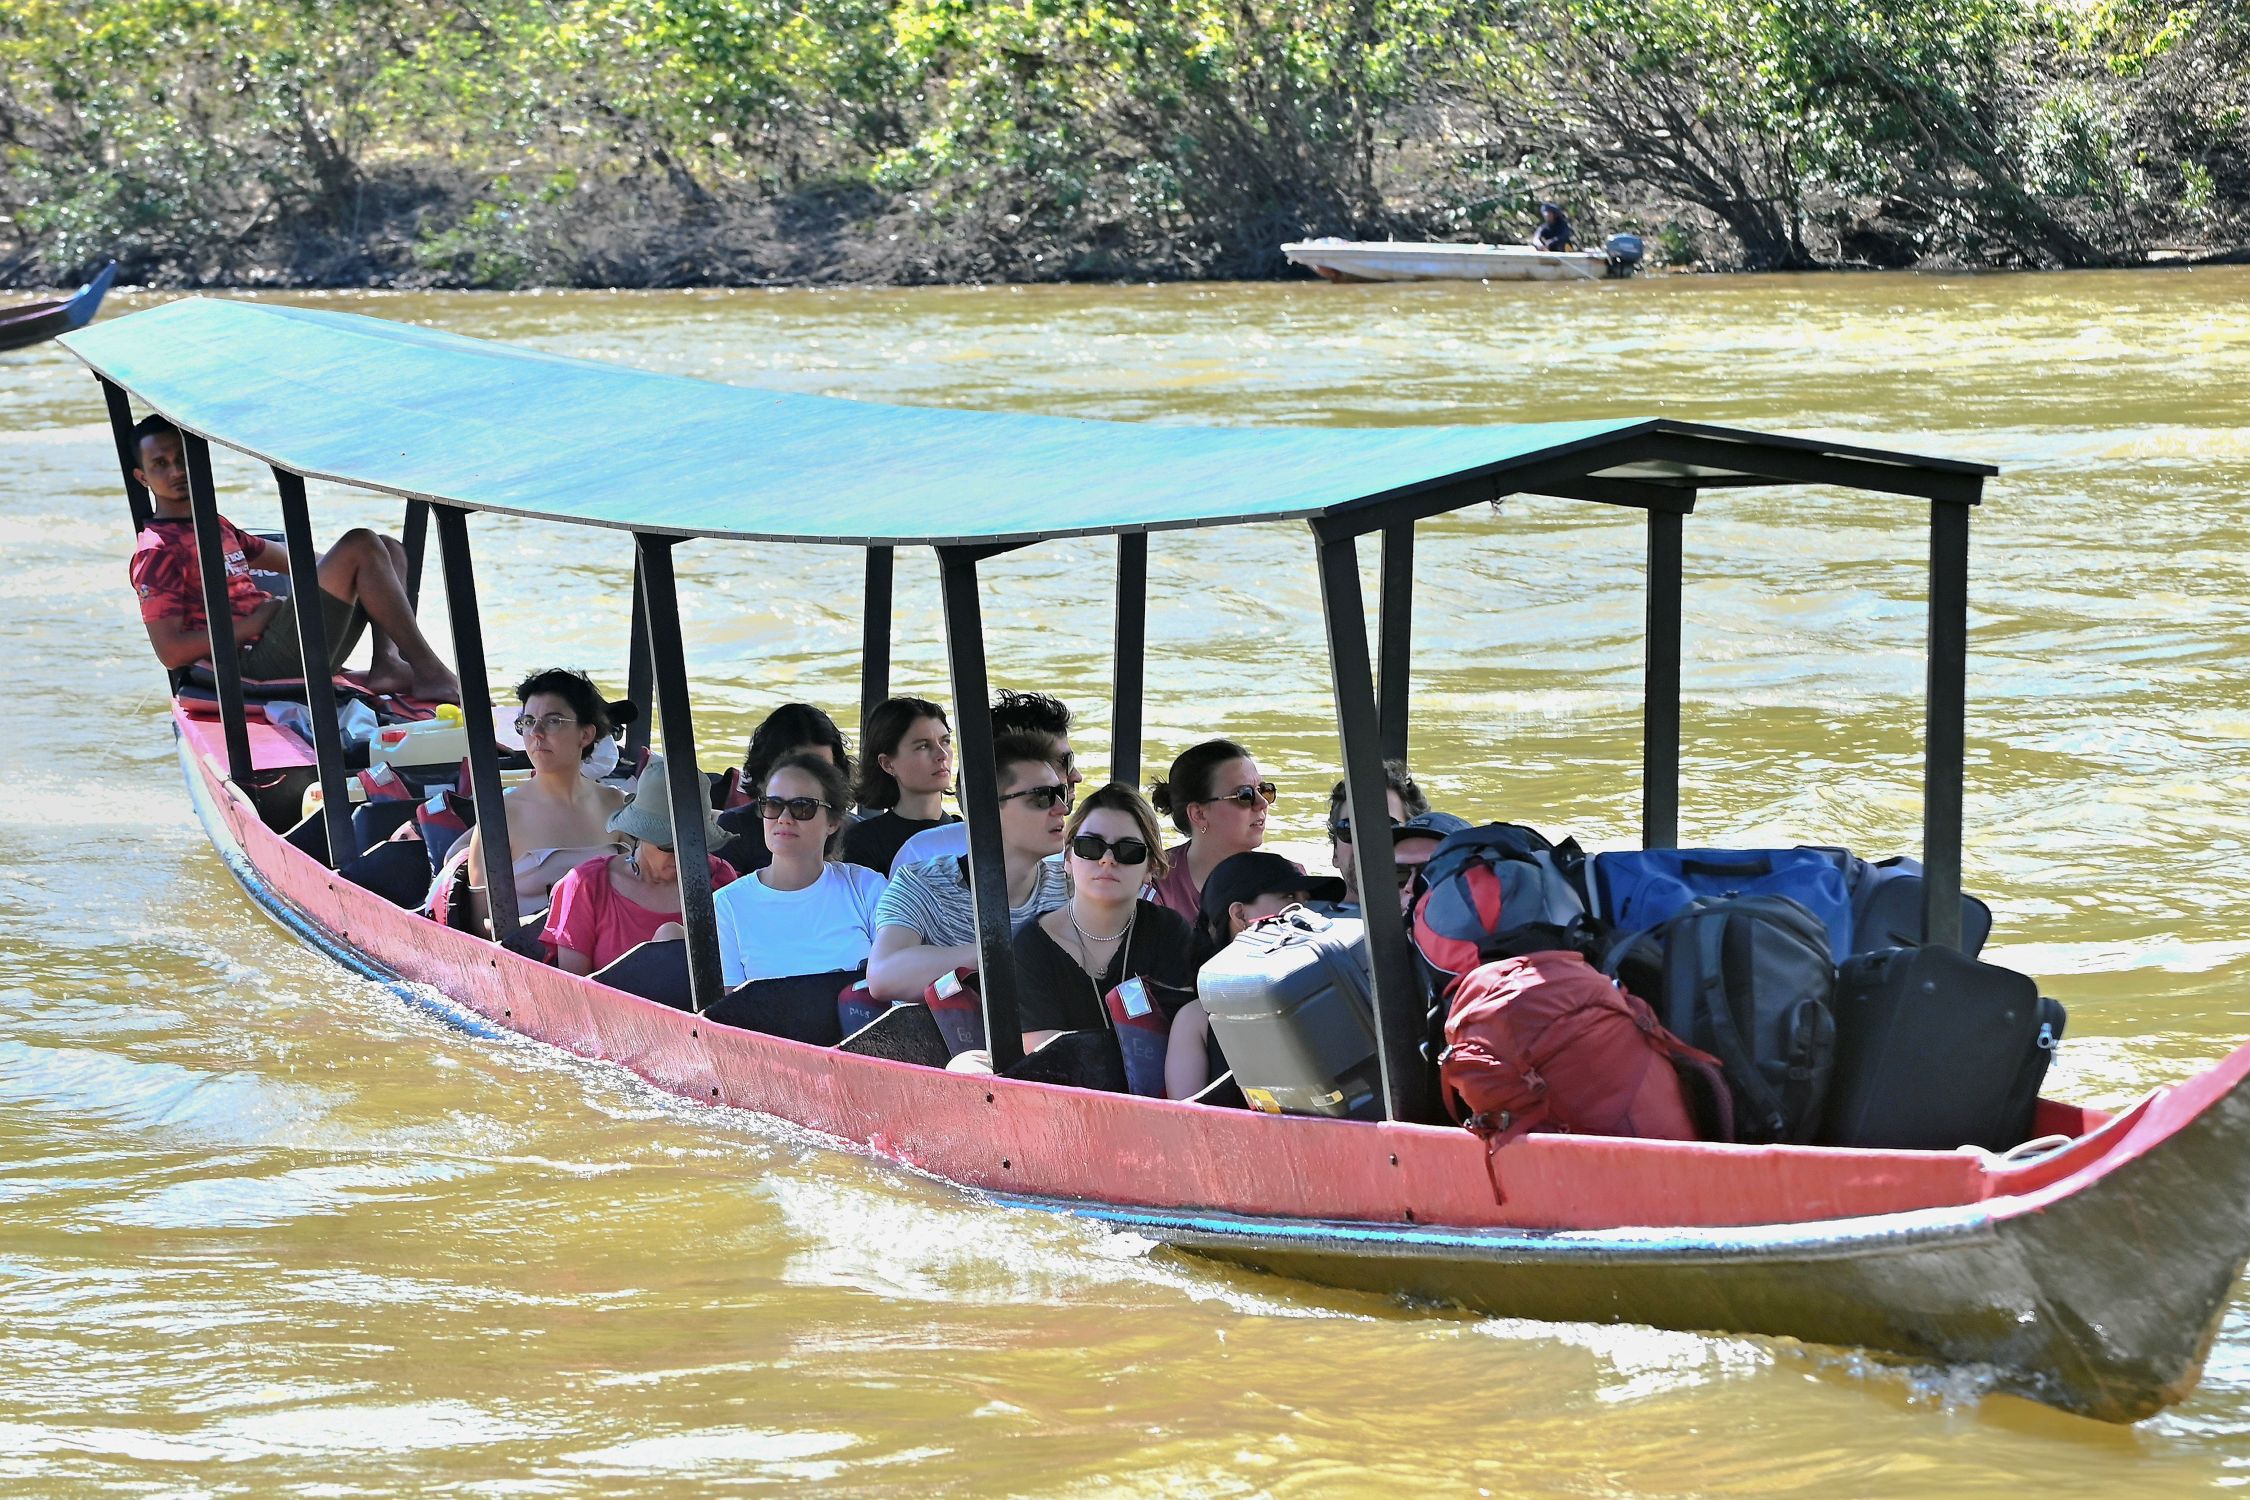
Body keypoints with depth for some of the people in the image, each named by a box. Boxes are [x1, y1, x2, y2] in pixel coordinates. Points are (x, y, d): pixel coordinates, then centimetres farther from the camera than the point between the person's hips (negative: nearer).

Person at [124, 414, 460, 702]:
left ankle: (386, 663, -14)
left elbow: (287, 558, 34)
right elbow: (170, 652, -15)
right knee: (360, 545, -16)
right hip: (260, 664, -10)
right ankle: (429, 671, -18)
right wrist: (253, 624, -14)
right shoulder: (156, 553, -7)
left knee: (389, 551, 11)